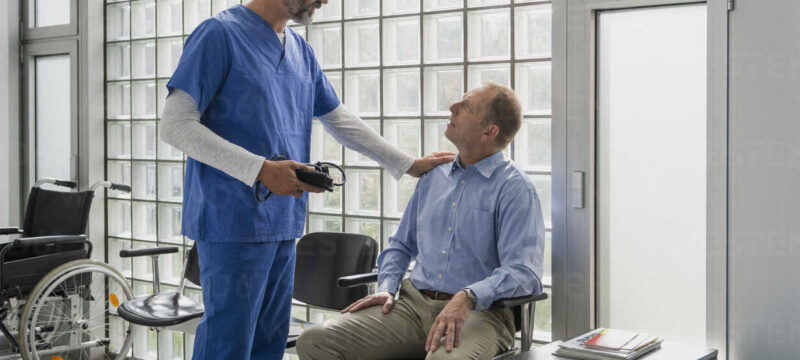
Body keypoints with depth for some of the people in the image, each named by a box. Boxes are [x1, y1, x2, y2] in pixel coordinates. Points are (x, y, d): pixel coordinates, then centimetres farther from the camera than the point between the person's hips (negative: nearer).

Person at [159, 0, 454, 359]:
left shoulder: (300, 50, 15)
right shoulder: (220, 34, -8)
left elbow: (341, 121, 22)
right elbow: (175, 125, -14)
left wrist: (410, 165, 19)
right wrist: (261, 169, -21)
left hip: (282, 222, 7)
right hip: (233, 220, -7)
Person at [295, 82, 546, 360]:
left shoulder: (514, 188, -4)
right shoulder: (434, 175, 17)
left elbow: (523, 272, -15)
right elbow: (401, 245, 25)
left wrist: (468, 297, -30)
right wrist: (386, 288, 6)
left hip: (478, 313, -5)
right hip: (414, 303, 6)